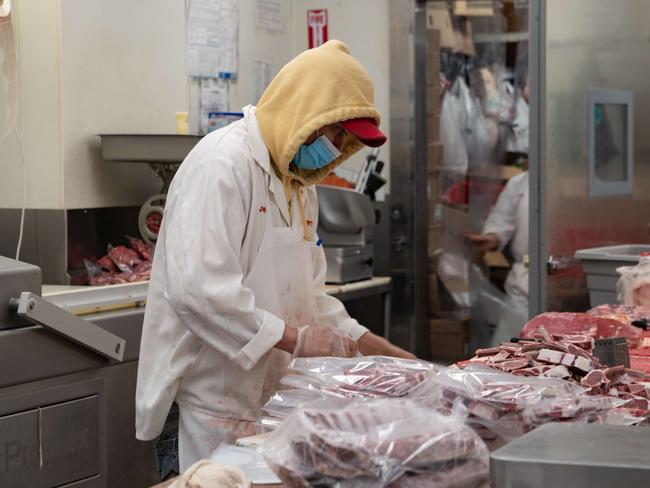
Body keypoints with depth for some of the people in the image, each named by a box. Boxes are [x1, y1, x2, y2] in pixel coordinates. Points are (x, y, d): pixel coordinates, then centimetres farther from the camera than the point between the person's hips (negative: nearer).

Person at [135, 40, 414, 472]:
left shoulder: (299, 185, 16)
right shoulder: (223, 165, -15)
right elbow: (198, 290, -26)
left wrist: (394, 356, 12)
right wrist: (296, 339, -20)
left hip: (274, 399, 9)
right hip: (218, 402, -9)